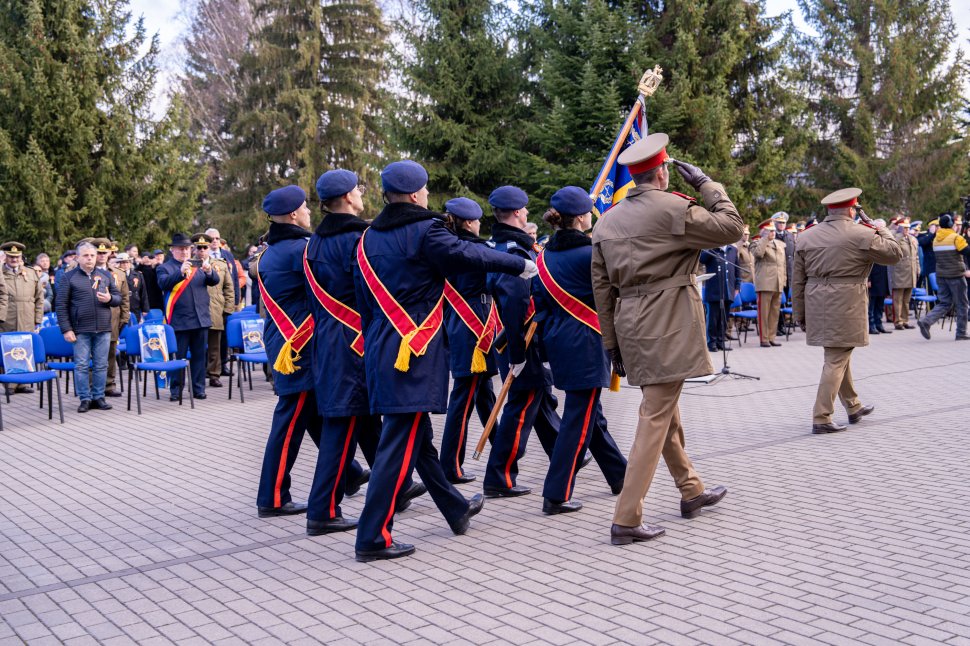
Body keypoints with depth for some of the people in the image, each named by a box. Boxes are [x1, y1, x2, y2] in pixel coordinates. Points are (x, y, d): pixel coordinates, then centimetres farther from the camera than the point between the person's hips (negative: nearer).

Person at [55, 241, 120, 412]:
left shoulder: (105, 275, 11)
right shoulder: (69, 277, 2)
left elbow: (118, 298, 15)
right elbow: (61, 305, -1)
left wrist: (109, 298, -10)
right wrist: (66, 329, -8)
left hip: (103, 328, 3)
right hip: (80, 330, -3)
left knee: (101, 365, 6)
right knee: (82, 365, 1)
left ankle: (99, 397, 15)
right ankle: (85, 399, 9)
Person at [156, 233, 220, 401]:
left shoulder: (198, 265, 15)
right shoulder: (165, 268, 3)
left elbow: (215, 281, 5)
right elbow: (163, 284, -16)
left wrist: (209, 271, -17)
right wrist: (181, 272, -29)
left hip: (201, 319, 4)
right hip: (179, 321, -4)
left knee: (199, 355, 9)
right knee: (178, 356, 0)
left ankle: (198, 388, 16)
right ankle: (176, 390, 8)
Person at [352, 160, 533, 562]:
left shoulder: (368, 239, 12)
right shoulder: (424, 231, -10)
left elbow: (363, 301, 15)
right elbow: (468, 256, -16)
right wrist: (521, 266, -3)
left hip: (380, 350, 9)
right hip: (416, 352, -9)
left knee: (416, 435, 18)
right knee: (401, 443, -4)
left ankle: (456, 510, 35)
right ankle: (373, 538, -2)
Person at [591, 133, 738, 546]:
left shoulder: (607, 222, 10)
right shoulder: (673, 209, -11)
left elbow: (602, 288, 10)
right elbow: (732, 227, -5)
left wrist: (613, 345, 14)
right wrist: (706, 184, 5)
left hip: (630, 326, 8)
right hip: (666, 327, -8)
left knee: (665, 411, 20)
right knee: (655, 420, -5)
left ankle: (692, 491, 37)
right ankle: (626, 520, -4)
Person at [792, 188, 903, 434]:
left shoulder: (805, 237, 8)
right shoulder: (862, 235, -7)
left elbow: (798, 281, 9)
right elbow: (895, 254, 4)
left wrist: (800, 315, 15)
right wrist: (877, 229, 14)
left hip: (816, 305, 6)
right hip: (846, 305, -6)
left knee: (840, 355, 21)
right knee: (836, 360, -2)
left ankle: (853, 406, 35)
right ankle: (821, 418, -4)